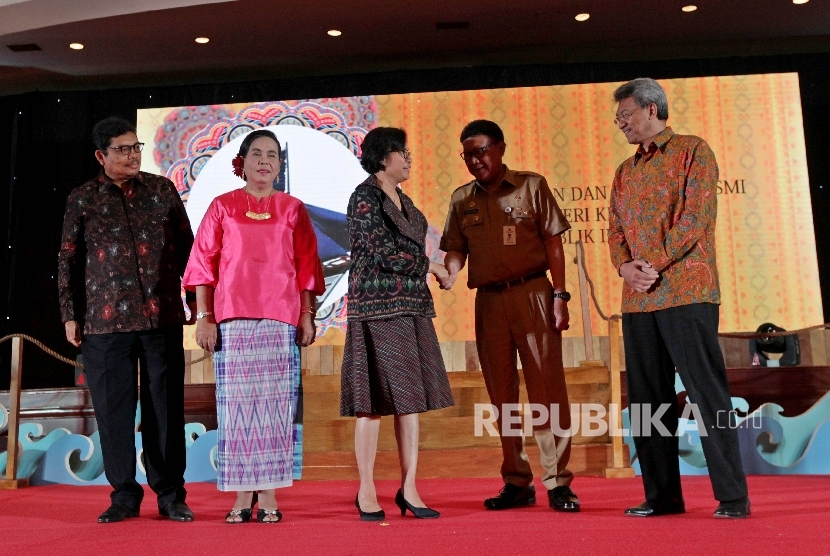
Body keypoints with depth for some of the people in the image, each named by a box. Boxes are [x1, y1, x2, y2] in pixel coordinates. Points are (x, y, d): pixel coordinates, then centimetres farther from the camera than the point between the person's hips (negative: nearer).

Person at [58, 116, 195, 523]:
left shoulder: (162, 190, 9)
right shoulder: (82, 199, 7)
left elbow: (186, 245, 12)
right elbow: (68, 261, 10)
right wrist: (70, 315, 7)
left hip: (162, 317, 0)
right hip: (104, 321, 0)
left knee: (166, 406, 3)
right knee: (113, 408, 4)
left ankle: (171, 495, 14)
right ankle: (124, 495, 18)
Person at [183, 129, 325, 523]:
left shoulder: (293, 209, 12)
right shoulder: (222, 207, 10)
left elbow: (306, 267, 9)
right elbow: (204, 264, 6)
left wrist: (307, 316, 1)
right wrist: (203, 317, -1)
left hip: (280, 319, 0)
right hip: (233, 319, 0)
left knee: (275, 405, -1)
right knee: (236, 403, 0)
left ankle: (269, 495, 6)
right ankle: (243, 496, 8)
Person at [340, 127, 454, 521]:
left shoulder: (403, 200, 19)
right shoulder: (365, 196, -6)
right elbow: (382, 252, -14)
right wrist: (429, 267, -4)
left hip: (411, 306, 8)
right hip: (377, 307, -8)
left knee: (411, 396, 5)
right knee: (373, 399, -4)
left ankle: (408, 489, 11)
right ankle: (367, 491, 6)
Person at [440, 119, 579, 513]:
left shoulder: (531, 186, 3)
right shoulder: (461, 199, 11)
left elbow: (553, 243, 1)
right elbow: (456, 249, 9)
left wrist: (559, 296, -6)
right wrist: (451, 275, -13)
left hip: (532, 293, -3)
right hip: (488, 301, 4)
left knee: (547, 388, -4)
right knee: (501, 393, 8)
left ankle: (557, 482, 4)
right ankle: (516, 483, 18)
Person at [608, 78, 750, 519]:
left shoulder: (693, 151, 4)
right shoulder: (625, 172, 21)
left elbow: (696, 215, -8)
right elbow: (615, 230, 15)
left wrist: (654, 263, -15)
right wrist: (626, 267, -6)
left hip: (687, 292, -6)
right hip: (637, 299, 6)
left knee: (707, 392, -5)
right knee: (648, 398, 6)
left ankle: (732, 496, 4)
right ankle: (662, 495, 15)